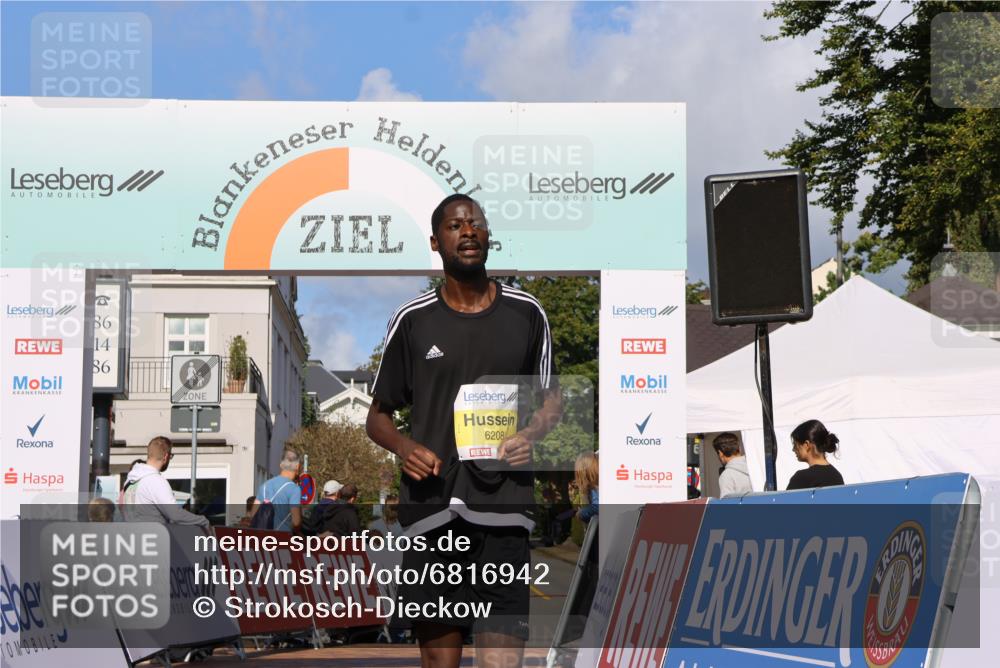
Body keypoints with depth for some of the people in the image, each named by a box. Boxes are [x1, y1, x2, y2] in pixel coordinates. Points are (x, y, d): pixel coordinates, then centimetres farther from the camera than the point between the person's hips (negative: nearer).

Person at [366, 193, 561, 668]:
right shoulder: (411, 320, 8)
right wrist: (402, 446, -8)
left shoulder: (526, 313, 10)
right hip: (430, 509, 0)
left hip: (502, 508, 0)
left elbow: (551, 398, 21)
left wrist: (531, 433, -1)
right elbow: (378, 415, 14)